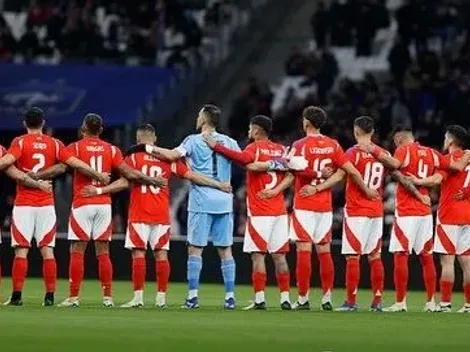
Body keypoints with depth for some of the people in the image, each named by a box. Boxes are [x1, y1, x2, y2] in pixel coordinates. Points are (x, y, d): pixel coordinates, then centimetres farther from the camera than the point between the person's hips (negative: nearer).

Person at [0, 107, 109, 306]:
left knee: (21, 250, -3)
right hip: (46, 204, 2)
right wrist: (99, 176, 12)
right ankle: (50, 296, 0)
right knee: (47, 251, 3)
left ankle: (17, 296, -7)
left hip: (24, 204, -2)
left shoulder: (20, 142, -2)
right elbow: (77, 165, 1)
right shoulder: (54, 144, 6)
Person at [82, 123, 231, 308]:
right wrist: (219, 185, 11)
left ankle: (138, 296, -8)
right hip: (162, 215, 3)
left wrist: (99, 190, -7)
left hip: (139, 214, -3)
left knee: (138, 253, -3)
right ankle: (161, 297, 3)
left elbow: (125, 182, -10)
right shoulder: (167, 158, 7)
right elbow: (191, 175, 5)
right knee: (161, 253, 5)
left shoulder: (134, 156, -2)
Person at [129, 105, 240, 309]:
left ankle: (193, 295, -3)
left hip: (201, 202, -3)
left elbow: (173, 155, -16)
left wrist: (150, 148, -8)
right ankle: (230, 296, 2)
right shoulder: (229, 142, 8)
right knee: (225, 250, 5)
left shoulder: (194, 141, -3)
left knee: (195, 248, 2)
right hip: (224, 202, 3)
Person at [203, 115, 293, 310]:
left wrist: (216, 146, -25)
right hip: (279, 211, 6)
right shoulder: (281, 150, 12)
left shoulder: (255, 147, -6)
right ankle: (285, 298, 3)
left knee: (258, 255, -5)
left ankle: (259, 299, -10)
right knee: (279, 255, 7)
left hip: (259, 212, -6)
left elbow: (244, 158, -28)